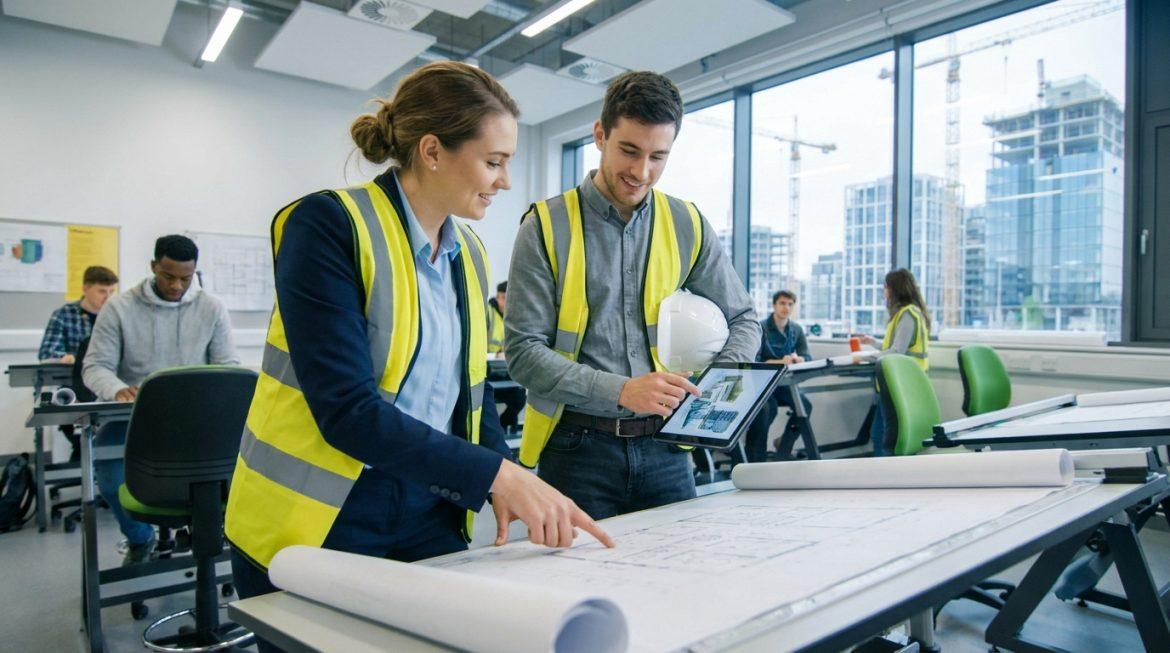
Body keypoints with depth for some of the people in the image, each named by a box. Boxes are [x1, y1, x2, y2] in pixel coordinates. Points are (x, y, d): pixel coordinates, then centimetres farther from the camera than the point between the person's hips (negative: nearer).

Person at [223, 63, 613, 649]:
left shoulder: (468, 253, 6)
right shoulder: (329, 225, -16)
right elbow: (346, 409, -24)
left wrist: (509, 486, -5)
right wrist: (499, 473, -24)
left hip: (431, 515, 6)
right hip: (319, 520, -5)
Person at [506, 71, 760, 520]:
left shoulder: (687, 226, 5)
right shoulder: (547, 226, -6)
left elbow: (742, 320, 14)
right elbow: (523, 350, -12)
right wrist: (621, 390, -24)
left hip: (662, 445, 3)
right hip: (577, 448, -3)